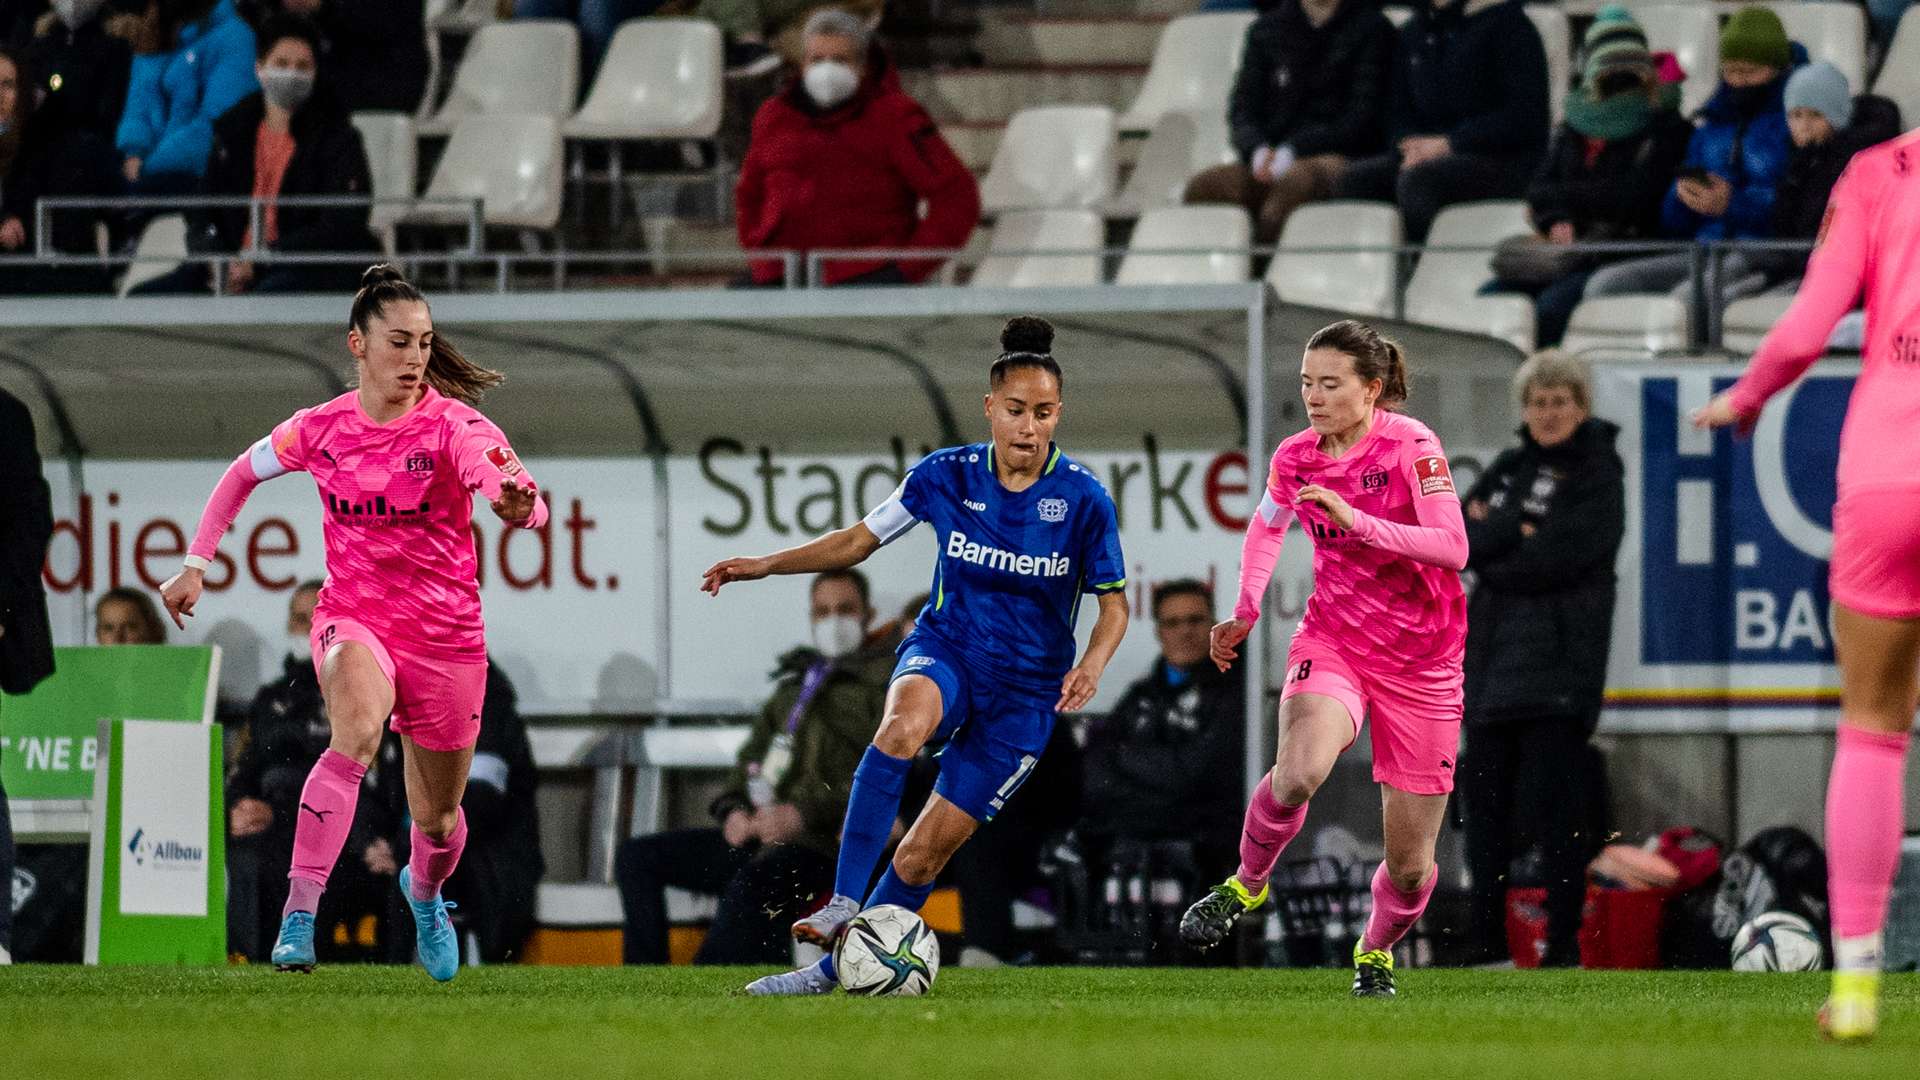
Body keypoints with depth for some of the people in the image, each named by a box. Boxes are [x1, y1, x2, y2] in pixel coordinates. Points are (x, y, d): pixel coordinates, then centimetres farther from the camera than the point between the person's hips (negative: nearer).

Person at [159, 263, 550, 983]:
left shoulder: (453, 425, -15)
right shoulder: (321, 430, -5)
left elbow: (527, 508, -31)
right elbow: (244, 472, 16)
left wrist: (518, 505, -56)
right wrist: (196, 564, 12)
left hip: (445, 637, 0)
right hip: (352, 619, 0)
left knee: (437, 819, 12)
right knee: (357, 733, -34)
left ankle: (423, 891, 50)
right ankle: (299, 913, -36)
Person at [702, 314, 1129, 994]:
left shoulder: (1082, 499, -11)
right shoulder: (947, 476, -6)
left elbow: (1113, 605, -1)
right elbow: (862, 539, 6)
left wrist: (1092, 667, -22)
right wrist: (766, 565, -5)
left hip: (1025, 689, -1)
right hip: (945, 649, 1)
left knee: (926, 850, -6)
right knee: (905, 723, -37)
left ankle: (837, 968, 10)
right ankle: (844, 903, -37)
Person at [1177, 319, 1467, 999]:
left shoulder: (1409, 445, -14)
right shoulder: (1296, 458, 0)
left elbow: (1451, 548, -25)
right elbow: (1266, 529, 22)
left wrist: (1356, 521, -32)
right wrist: (1245, 614, 10)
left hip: (1421, 660, -2)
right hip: (1332, 642, 2)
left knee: (1411, 867, 2)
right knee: (1298, 773, -32)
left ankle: (1376, 950, 34)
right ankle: (1248, 884, -5)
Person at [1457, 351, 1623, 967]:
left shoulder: (1597, 475, 0)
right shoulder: (1508, 471, 18)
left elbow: (1562, 557, -13)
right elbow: (1460, 540, 3)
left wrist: (1493, 549, -3)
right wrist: (1518, 532, -11)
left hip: (1559, 658, -6)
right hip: (1492, 656, 6)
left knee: (1556, 805, -10)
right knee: (1485, 800, 7)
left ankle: (1565, 947, -8)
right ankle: (1488, 944, 13)